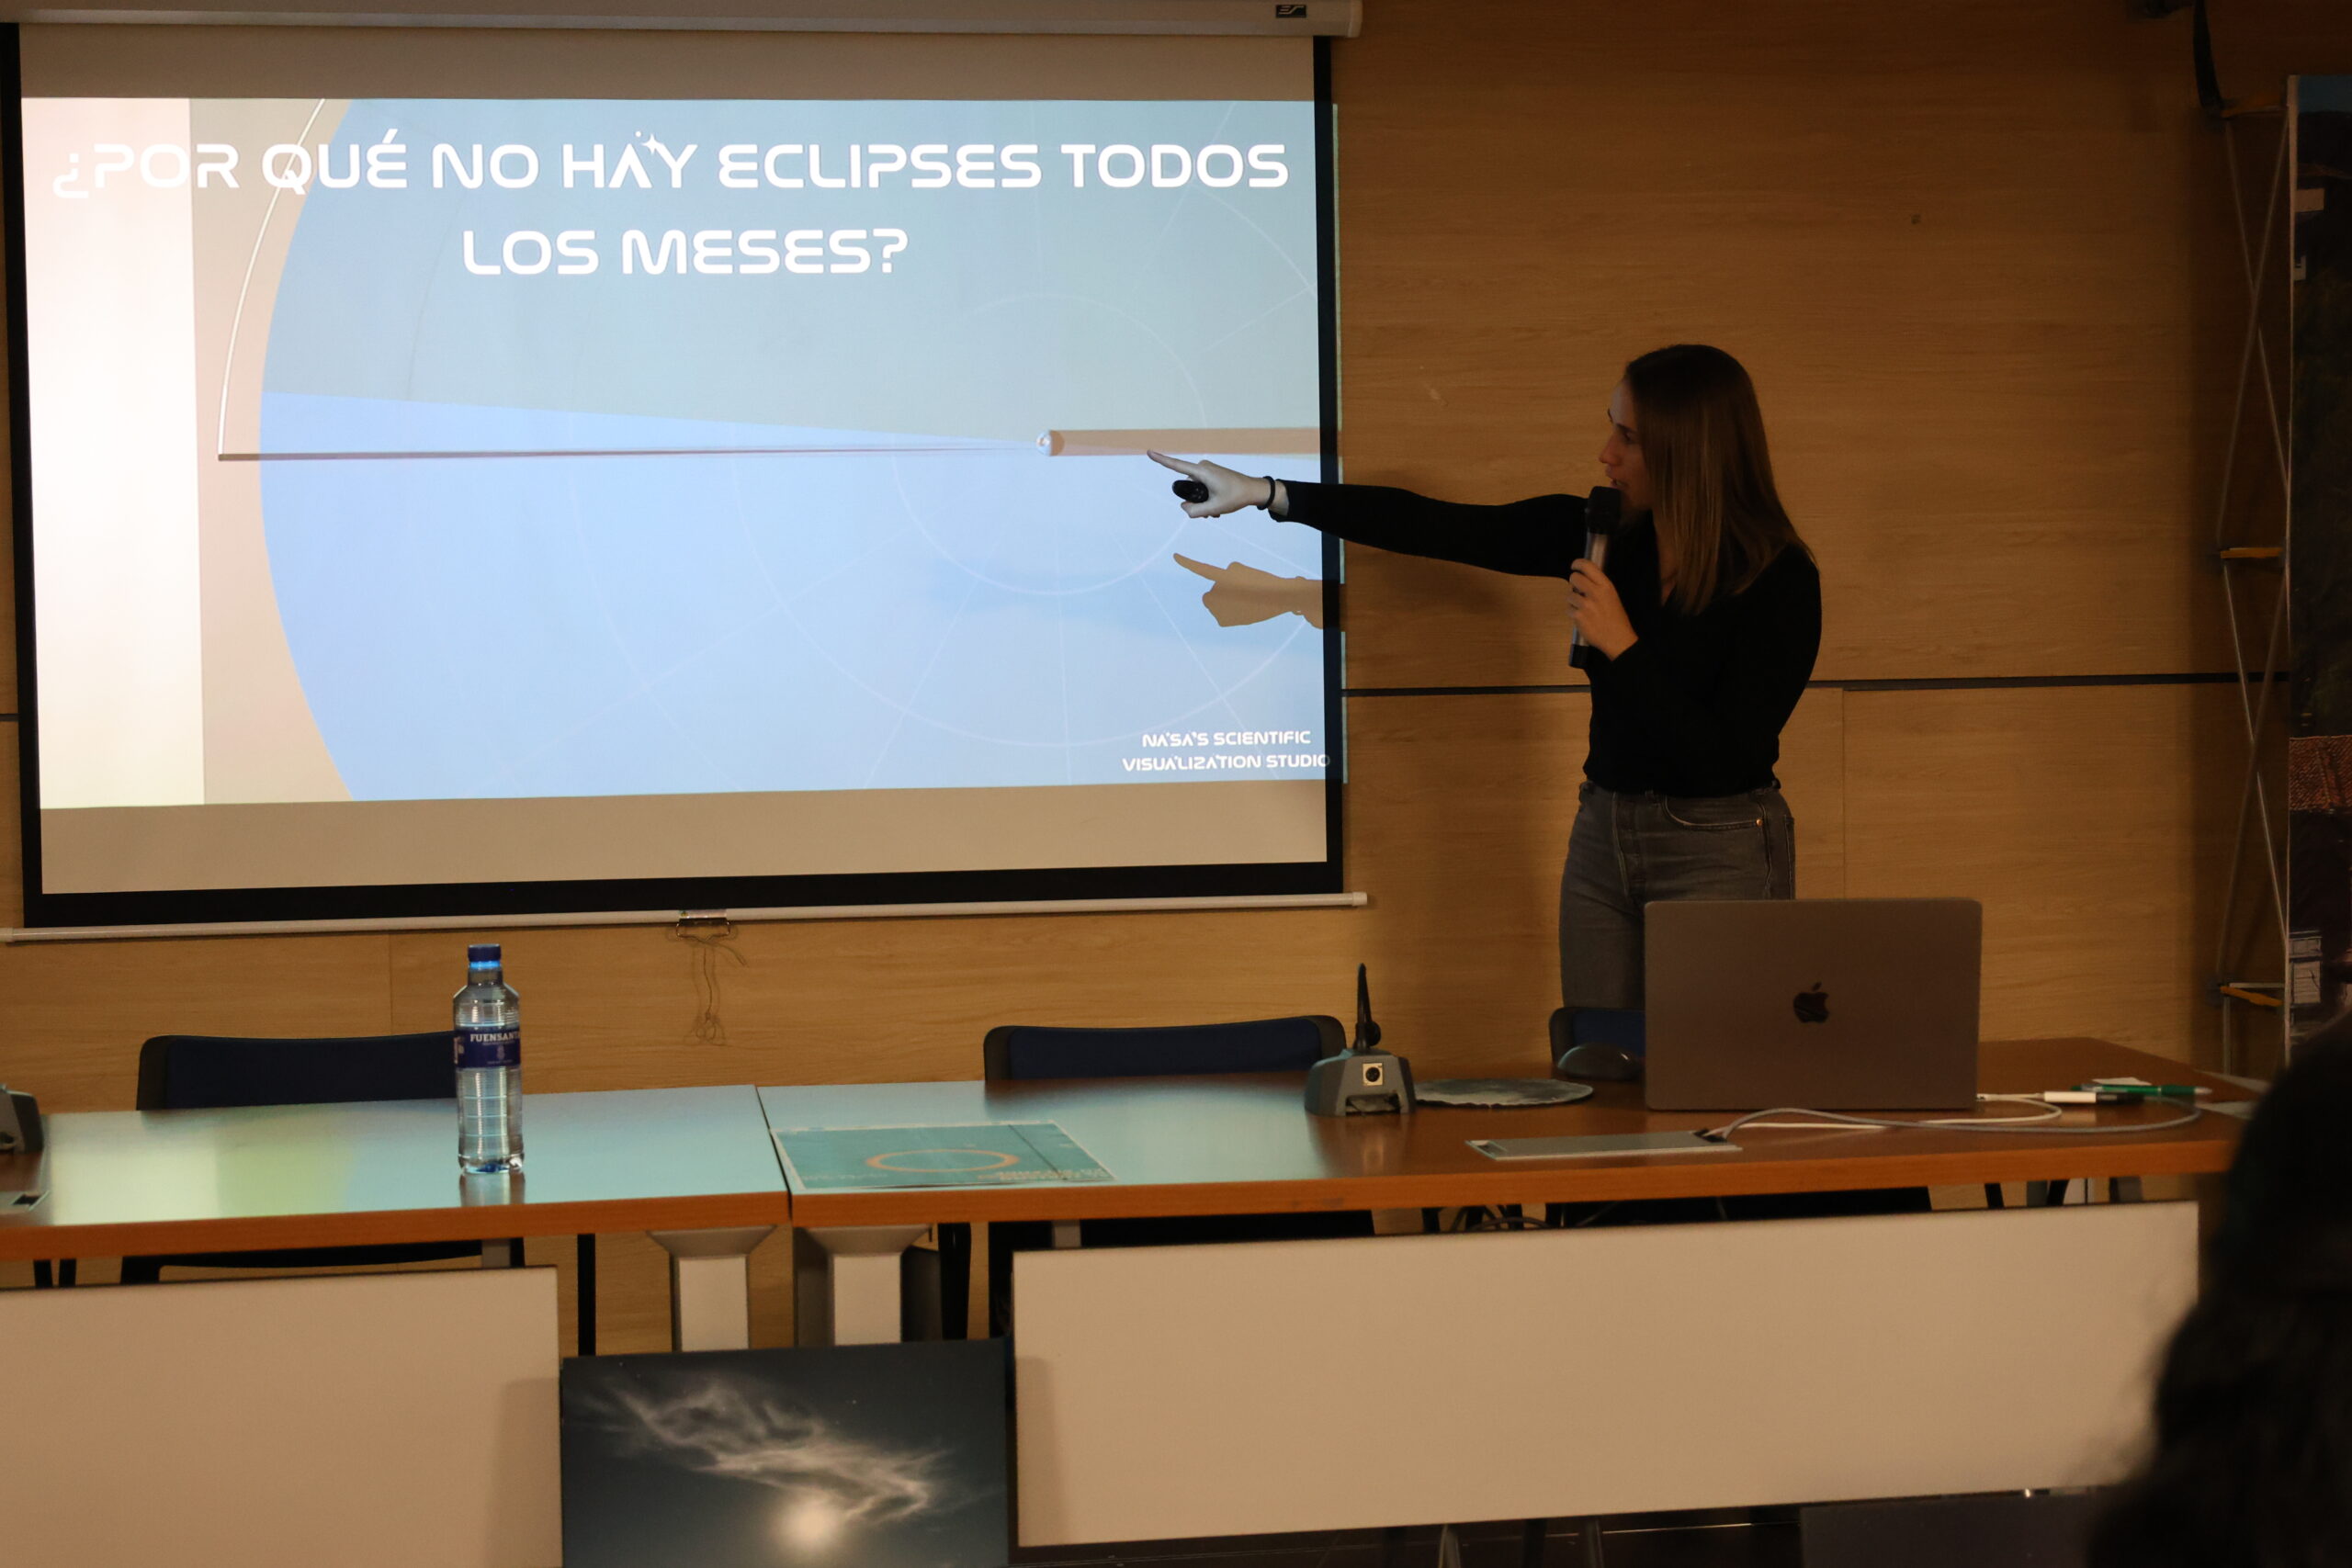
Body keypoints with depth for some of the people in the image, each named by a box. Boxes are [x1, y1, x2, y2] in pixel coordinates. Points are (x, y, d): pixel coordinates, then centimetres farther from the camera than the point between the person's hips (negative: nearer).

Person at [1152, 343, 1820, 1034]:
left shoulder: (1779, 580, -15)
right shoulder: (1601, 532, -1)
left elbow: (1729, 756, -19)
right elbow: (1438, 528, 0)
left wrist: (1620, 645, -22)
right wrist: (1264, 493, -1)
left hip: (1721, 853, -5)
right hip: (1603, 832, 5)